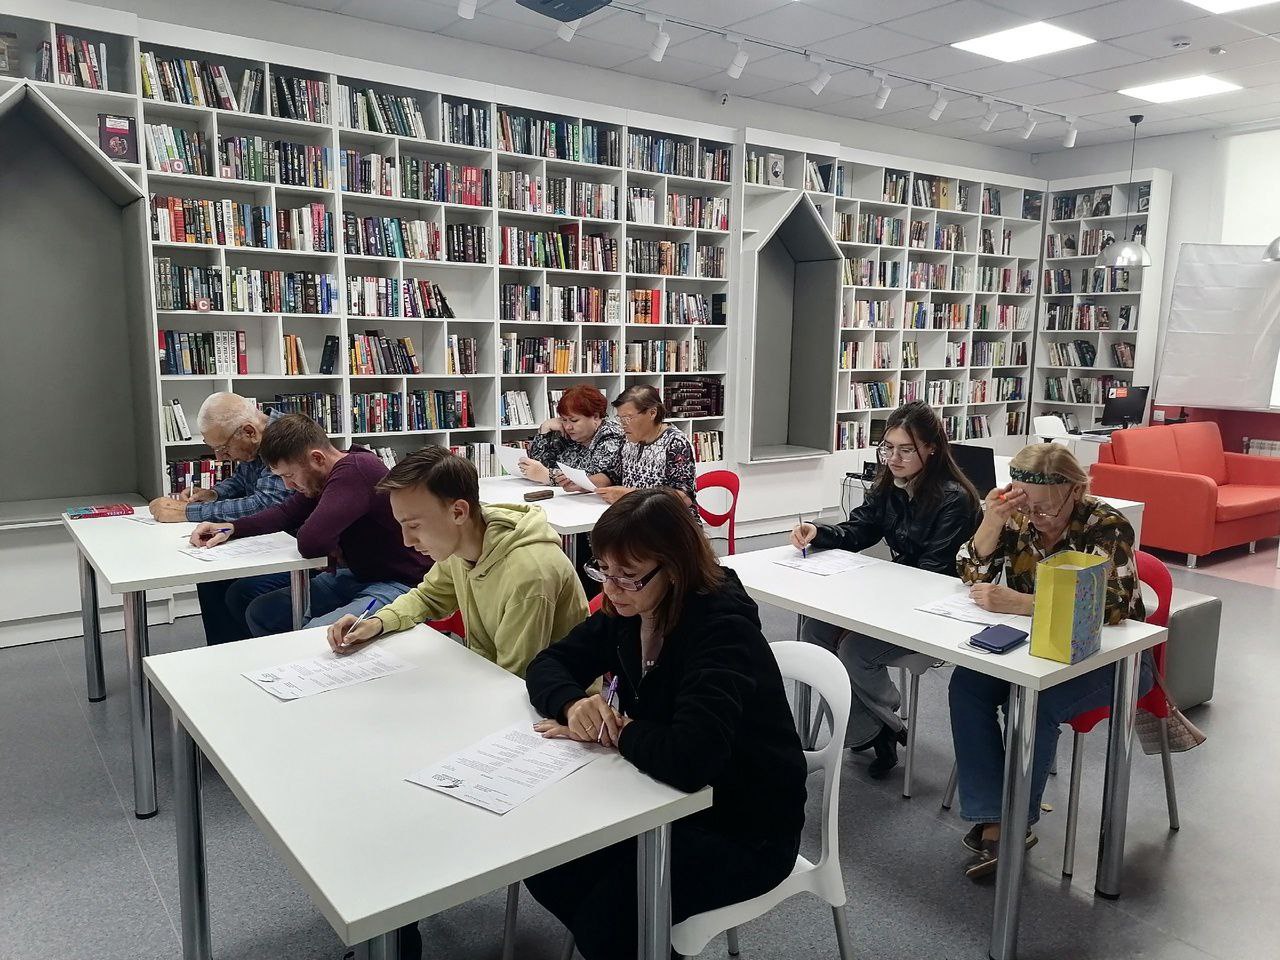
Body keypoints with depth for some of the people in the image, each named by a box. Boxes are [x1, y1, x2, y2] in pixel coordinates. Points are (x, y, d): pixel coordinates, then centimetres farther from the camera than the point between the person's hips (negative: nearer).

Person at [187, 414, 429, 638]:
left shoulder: (354, 471, -26)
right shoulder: (327, 474, 6)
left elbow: (311, 542, -31)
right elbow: (287, 512, 19)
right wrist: (230, 528, 6)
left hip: (400, 585, -10)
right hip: (357, 576, 10)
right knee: (258, 613, 10)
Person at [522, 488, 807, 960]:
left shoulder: (723, 627, -29)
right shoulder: (627, 611, -5)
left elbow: (689, 758, -41)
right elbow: (547, 664, 1)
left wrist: (615, 731, -23)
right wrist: (574, 703, -22)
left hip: (744, 828, -7)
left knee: (608, 916, -20)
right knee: (545, 869, -4)